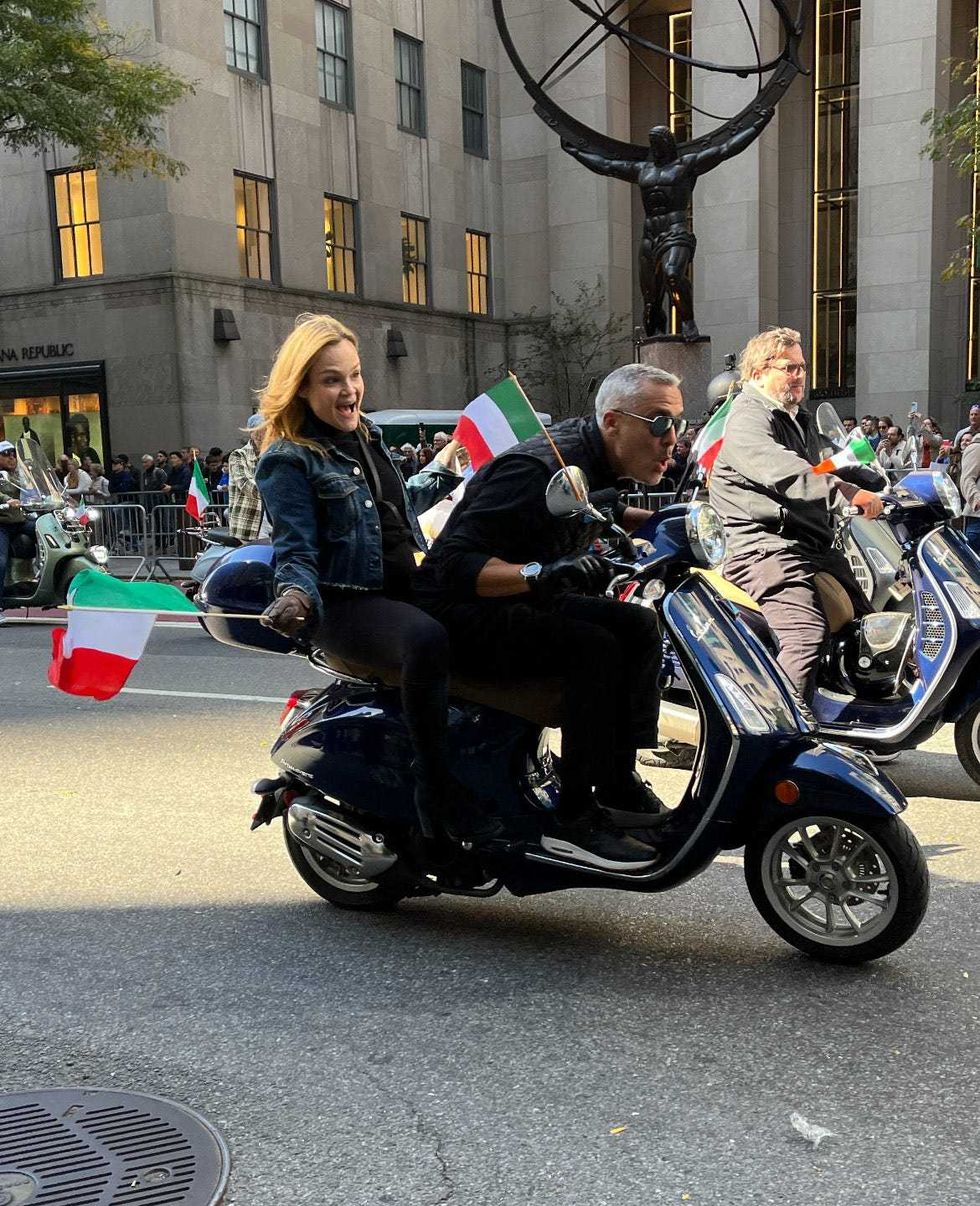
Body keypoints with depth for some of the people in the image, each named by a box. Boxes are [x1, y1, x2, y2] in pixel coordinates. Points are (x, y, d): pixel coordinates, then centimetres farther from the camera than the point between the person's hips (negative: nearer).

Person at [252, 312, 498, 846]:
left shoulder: (366, 435, 17)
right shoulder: (287, 461, -7)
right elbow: (296, 548, -14)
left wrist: (443, 472, 44)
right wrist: (294, 593, -35)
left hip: (406, 585, 9)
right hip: (346, 602, -9)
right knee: (426, 641, -38)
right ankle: (438, 795, -25)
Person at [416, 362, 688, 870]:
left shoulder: (597, 461, 3)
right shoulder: (539, 468, -25)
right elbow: (455, 563, -30)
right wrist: (540, 573, -45)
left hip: (522, 600, 10)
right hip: (463, 613, -10)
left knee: (638, 627, -1)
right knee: (593, 647, -27)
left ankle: (618, 781, 2)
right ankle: (572, 818, -20)